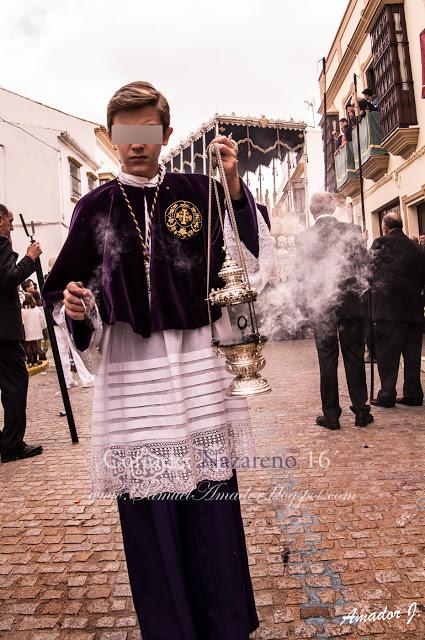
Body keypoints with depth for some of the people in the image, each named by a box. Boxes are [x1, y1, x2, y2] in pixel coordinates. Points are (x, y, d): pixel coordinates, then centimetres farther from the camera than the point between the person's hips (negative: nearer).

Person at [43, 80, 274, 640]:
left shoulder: (198, 192, 5)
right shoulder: (94, 207, 8)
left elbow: (250, 262, -4)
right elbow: (64, 290, 12)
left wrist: (234, 188, -14)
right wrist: (73, 306, -10)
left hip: (198, 367, 0)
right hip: (131, 370, 1)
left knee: (211, 496, 6)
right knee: (148, 506, 7)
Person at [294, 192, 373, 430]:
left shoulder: (304, 237, -3)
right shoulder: (352, 231, -1)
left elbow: (301, 275, -3)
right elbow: (364, 266, 0)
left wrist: (306, 304, 7)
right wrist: (360, 292, 13)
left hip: (321, 308, -1)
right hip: (352, 305, 1)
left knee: (327, 360, 6)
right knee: (355, 357, 9)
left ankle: (331, 414, 11)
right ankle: (361, 411, 16)